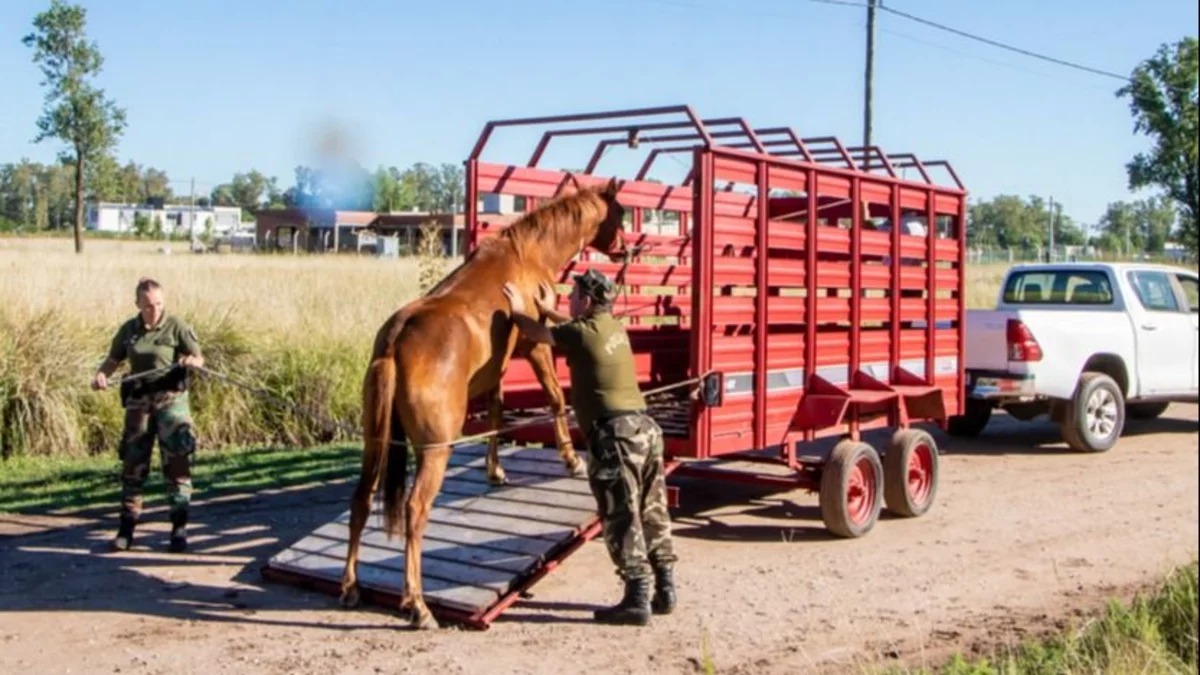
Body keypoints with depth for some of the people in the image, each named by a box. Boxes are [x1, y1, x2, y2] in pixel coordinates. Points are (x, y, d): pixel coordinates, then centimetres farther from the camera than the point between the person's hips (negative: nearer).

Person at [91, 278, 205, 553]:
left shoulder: (176, 326, -4)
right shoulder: (128, 330, 6)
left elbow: (199, 358, -2)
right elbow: (113, 359, 14)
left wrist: (191, 361, -25)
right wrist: (102, 374, -7)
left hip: (171, 398, -3)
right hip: (138, 400, 3)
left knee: (176, 460, -6)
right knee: (133, 462, 6)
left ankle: (179, 527, -1)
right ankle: (126, 526, 16)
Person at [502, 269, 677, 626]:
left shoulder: (583, 333, -7)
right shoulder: (613, 328, 16)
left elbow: (538, 333, 8)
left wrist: (518, 311, 27)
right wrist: (549, 310, 44)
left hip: (615, 434, -9)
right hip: (644, 427, 9)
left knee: (621, 519, -4)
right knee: (652, 514, 13)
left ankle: (637, 600, -4)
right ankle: (665, 591, 19)